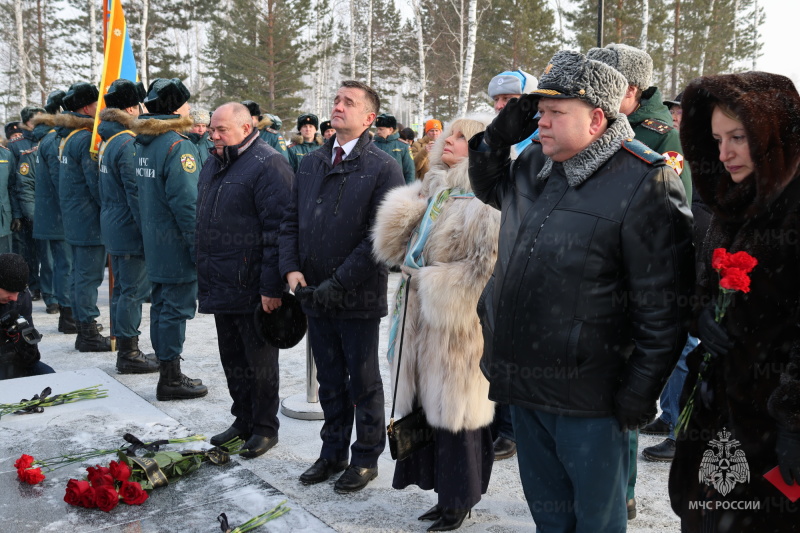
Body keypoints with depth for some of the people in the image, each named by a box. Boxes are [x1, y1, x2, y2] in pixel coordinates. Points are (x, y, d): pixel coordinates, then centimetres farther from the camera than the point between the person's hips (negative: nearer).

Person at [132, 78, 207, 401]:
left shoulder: (142, 142, 10)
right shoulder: (177, 145, -17)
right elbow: (185, 202, -22)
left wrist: (150, 231, 21)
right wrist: (199, 245, -18)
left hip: (154, 240, 9)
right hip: (177, 242, -9)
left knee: (161, 304, 15)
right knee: (177, 307, -2)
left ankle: (166, 370, 26)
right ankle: (171, 380, 4)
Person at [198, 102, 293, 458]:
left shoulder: (267, 165, -13)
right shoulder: (214, 166, 16)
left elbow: (278, 229, -19)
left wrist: (271, 286, -22)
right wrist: (204, 275, 20)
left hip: (252, 289, -9)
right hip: (220, 286, 9)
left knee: (259, 361, 4)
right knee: (232, 359, 17)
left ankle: (265, 428, 18)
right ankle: (243, 421, 31)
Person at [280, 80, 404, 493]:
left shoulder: (383, 168, -10)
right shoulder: (310, 163, 10)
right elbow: (291, 221, 12)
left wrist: (336, 284, -19)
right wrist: (292, 268, -4)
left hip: (358, 297, -5)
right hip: (315, 295, 6)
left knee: (363, 382, 10)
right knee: (330, 381, 18)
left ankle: (366, 458, 27)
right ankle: (333, 452, 34)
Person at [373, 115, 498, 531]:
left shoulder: (485, 204, -10)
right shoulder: (432, 193, 14)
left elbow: (485, 267, -19)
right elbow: (392, 246, 10)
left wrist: (432, 282, -13)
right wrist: (411, 205, -4)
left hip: (458, 326, -7)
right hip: (422, 319, 7)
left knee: (455, 411, 3)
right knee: (430, 407, 12)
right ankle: (446, 493, 27)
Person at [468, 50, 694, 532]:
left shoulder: (645, 183, -17)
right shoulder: (534, 164, 6)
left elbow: (664, 307, -16)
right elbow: (489, 188, 28)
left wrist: (639, 394, -14)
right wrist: (498, 137, 8)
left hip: (586, 399, -7)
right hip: (524, 383, 7)